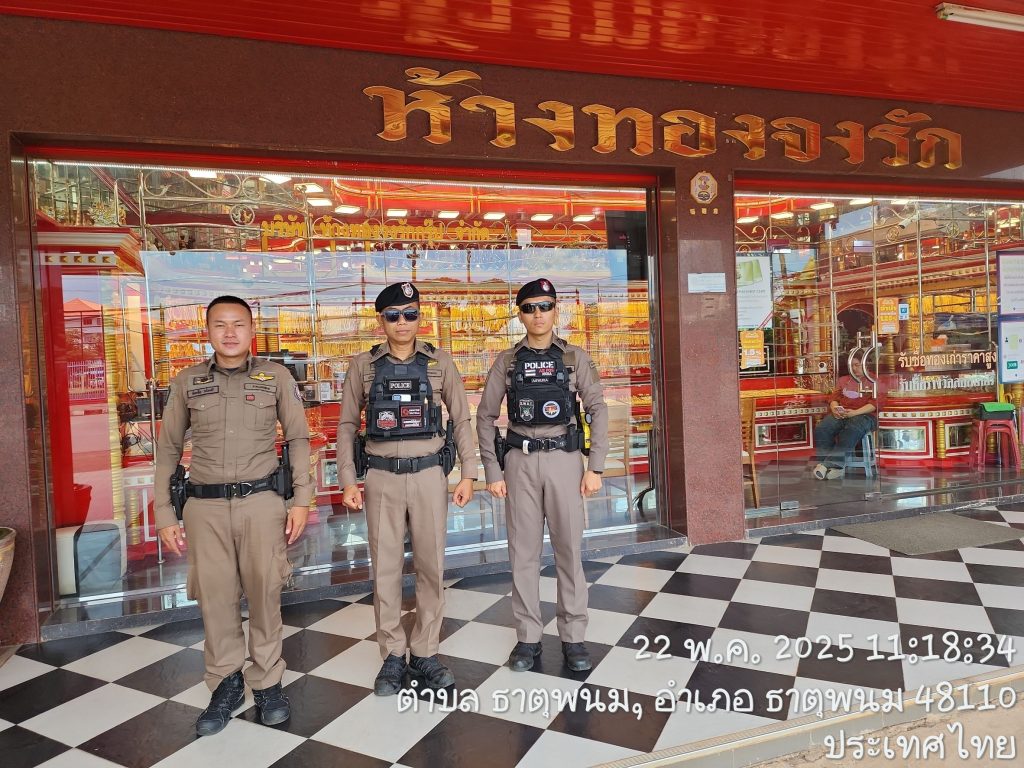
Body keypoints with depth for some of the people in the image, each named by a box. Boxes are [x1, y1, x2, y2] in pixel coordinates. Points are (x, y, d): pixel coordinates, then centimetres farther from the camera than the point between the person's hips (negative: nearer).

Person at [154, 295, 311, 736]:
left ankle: (267, 682, 23)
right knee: (215, 596, 7)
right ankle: (225, 684, 26)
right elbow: (168, 449, 11)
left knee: (265, 593, 5)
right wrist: (164, 514, 7)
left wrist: (302, 499, -1)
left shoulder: (275, 377, 3)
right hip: (205, 505, 1)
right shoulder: (186, 382, 7)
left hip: (261, 502, -1)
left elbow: (298, 439, 6)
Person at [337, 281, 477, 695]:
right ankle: (393, 656, 22)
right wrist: (347, 480, -1)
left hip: (429, 474, 0)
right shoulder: (363, 365, 2)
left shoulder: (439, 362, 2)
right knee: (386, 568, 7)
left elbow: (461, 419, 4)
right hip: (382, 477, 0)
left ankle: (424, 653, 22)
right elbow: (347, 425, 6)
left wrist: (468, 474, -1)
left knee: (431, 565, 6)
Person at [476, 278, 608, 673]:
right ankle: (528, 636, 19)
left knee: (569, 548, 5)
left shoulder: (575, 357, 3)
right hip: (521, 461, 1)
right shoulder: (506, 361, 5)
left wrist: (596, 467, -6)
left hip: (564, 458, -1)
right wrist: (492, 472, 0)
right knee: (523, 551, 7)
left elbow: (598, 410, 0)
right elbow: (485, 418, 5)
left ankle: (573, 636, 18)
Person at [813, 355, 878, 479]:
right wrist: (834, 408, -6)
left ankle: (830, 464, -45)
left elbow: (874, 403, 0)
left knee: (852, 431, -40)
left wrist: (855, 412, -17)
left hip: (863, 414, -4)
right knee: (821, 429, -29)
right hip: (840, 414, 4)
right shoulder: (843, 380, 30)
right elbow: (834, 397, 19)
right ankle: (835, 467, -36)